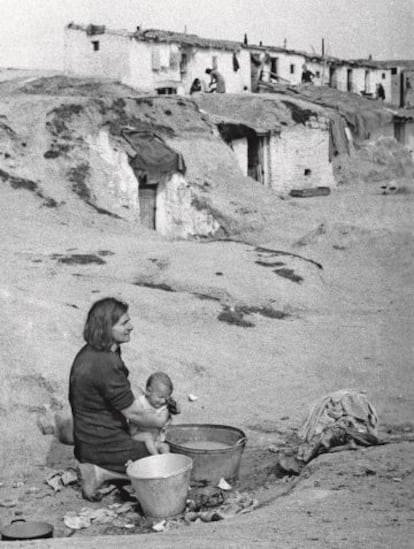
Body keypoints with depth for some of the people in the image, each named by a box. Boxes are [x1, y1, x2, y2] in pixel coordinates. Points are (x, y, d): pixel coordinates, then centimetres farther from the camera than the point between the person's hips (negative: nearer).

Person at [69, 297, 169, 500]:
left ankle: (96, 467, 9)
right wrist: (163, 422, -2)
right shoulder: (105, 365, -28)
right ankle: (101, 473, -5)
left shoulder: (88, 353, 3)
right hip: (104, 444, -9)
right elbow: (134, 414, -19)